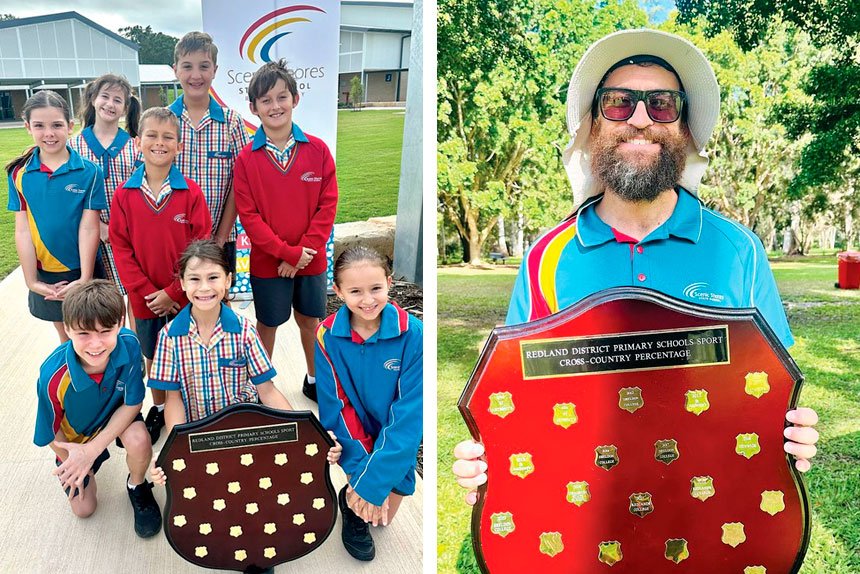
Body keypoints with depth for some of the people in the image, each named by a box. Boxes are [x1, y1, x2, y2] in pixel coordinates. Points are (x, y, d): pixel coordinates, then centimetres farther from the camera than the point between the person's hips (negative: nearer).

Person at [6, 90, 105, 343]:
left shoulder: (89, 172, -11)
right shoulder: (19, 173, -5)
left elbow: (89, 228, -13)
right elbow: (22, 230, -5)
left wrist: (85, 279, -16)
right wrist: (31, 281, -7)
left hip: (83, 271, -2)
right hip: (46, 274, 2)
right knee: (66, 340, 19)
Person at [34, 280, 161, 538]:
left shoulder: (129, 345, -35)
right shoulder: (53, 376, -37)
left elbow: (132, 403, -23)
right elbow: (52, 433, -17)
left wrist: (93, 449, -31)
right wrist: (75, 463, -4)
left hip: (118, 414, 0)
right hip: (75, 435, 0)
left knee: (138, 439, -34)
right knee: (83, 508, 8)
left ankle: (137, 487, 1)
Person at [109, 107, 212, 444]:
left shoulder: (191, 192, -9)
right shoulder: (124, 194, -4)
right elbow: (120, 248, -3)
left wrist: (173, 292, -14)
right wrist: (146, 291, -11)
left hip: (184, 297, -2)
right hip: (144, 299, 2)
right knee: (152, 356, 18)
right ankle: (158, 409, 37)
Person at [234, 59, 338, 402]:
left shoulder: (317, 150, -5)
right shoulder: (246, 159, -8)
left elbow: (327, 206, -7)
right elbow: (248, 215, -11)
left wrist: (303, 251, -14)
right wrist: (288, 252, -18)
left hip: (311, 260, 2)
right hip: (267, 263, -1)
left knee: (309, 319, 18)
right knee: (268, 324, 13)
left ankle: (313, 380, 38)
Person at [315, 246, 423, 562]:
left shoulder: (412, 333, -23)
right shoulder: (327, 336, -18)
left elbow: (410, 411, -23)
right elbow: (334, 406, -15)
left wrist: (376, 480, -28)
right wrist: (359, 468, -24)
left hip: (395, 439, 1)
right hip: (354, 437, 0)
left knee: (383, 515, 7)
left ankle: (355, 495, 39)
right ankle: (352, 505, 20)